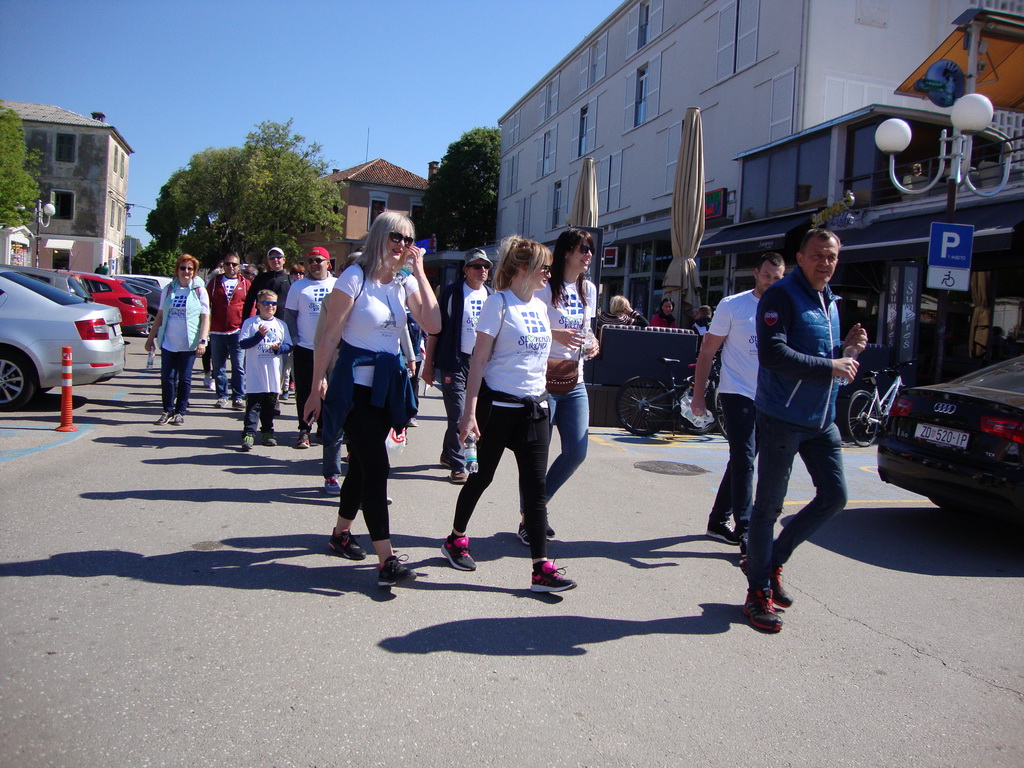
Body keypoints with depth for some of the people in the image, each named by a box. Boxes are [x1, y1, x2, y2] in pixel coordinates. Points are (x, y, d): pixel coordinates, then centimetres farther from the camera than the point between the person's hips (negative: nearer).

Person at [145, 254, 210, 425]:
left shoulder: (199, 290, 0)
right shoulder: (169, 289, 9)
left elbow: (205, 318, -4)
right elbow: (160, 315, 14)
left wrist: (202, 341, -14)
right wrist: (151, 337, 12)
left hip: (188, 344, -3)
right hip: (168, 342, 3)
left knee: (184, 379, 5)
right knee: (167, 377, 3)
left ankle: (180, 412, 16)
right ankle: (168, 411, 16)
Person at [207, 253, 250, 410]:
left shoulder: (245, 283, 8)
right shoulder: (214, 282, 10)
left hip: (238, 331, -2)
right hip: (217, 331, 2)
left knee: (239, 367, -4)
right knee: (218, 367, 6)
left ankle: (238, 397, 3)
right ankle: (222, 396, 16)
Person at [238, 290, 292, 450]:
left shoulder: (281, 325, 11)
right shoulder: (250, 323, 1)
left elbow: (288, 345, 9)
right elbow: (242, 343, -6)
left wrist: (278, 347, -12)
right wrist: (259, 335, -17)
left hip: (274, 375, 4)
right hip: (255, 374, -3)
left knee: (270, 405, 11)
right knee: (253, 405, -7)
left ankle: (268, 432, 22)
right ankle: (248, 434, -7)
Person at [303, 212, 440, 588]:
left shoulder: (405, 283, 8)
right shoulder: (355, 277, -9)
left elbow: (433, 324, -7)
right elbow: (330, 335, -10)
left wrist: (419, 272, -7)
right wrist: (317, 387, -11)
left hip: (388, 385, 6)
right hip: (356, 384, -6)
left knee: (362, 462, 16)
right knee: (376, 467, -11)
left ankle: (341, 534, 35)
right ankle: (386, 561, -9)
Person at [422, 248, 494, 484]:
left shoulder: (491, 296, 11)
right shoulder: (452, 293, -4)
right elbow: (435, 329, -4)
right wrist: (428, 363, -7)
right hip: (454, 361, -5)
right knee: (458, 415, -6)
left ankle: (448, 454, 30)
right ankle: (458, 466, 2)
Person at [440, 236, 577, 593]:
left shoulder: (540, 307, 11)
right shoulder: (499, 302, -8)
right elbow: (479, 359, -12)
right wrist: (470, 411, -17)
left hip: (534, 406, 6)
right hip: (499, 403, -6)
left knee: (536, 485, 1)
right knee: (483, 476, 9)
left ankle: (542, 569, 3)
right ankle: (456, 539, 33)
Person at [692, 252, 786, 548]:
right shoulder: (732, 305, -4)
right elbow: (707, 352, -2)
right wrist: (698, 396, -6)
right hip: (737, 394, -5)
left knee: (742, 461, 12)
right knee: (744, 461, -11)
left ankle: (718, 521, 25)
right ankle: (745, 531, -6)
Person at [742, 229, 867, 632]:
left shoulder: (829, 302, 16)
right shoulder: (781, 296, -11)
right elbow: (773, 354, -24)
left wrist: (847, 349, 2)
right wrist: (830, 366, -21)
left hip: (822, 420, 8)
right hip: (782, 417, -8)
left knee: (834, 496, 10)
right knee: (768, 506, 1)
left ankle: (771, 560, 26)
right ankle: (759, 592, 13)